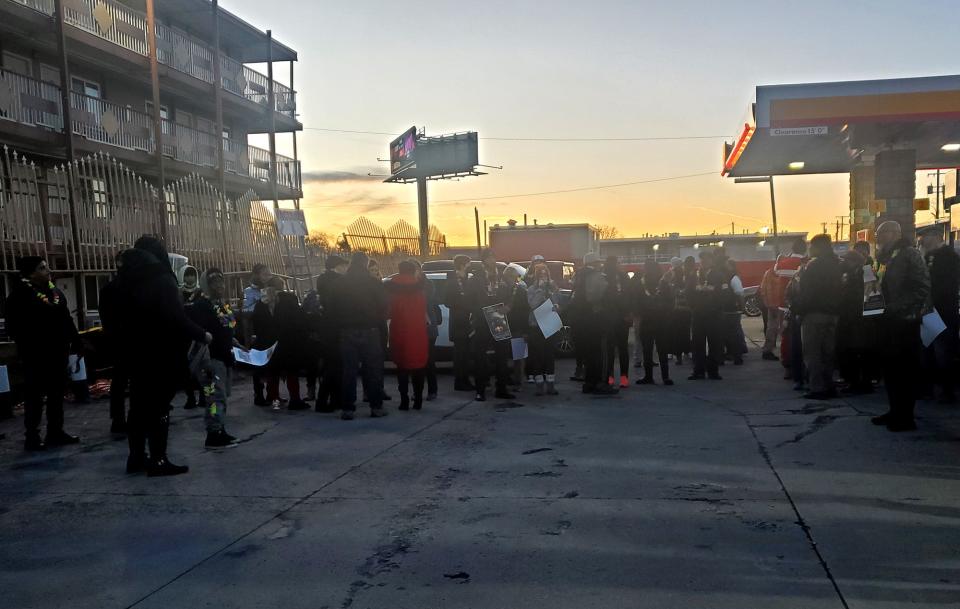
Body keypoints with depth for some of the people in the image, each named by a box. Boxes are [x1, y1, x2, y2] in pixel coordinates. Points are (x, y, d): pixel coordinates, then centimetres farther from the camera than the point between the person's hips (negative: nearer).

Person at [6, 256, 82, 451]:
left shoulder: (56, 292, 12)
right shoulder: (21, 295, -8)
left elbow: (67, 319, 14)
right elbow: (14, 326, -11)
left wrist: (75, 341, 8)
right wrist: (25, 347, -18)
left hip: (57, 352, 7)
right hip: (35, 355, -7)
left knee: (57, 393, 11)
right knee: (34, 396, 0)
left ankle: (55, 432, 19)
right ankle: (31, 436, 7)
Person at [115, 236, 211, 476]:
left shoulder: (126, 279, 10)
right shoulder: (161, 278, -13)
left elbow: (123, 315, 14)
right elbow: (176, 318, -18)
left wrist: (125, 346, 20)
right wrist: (201, 335, -8)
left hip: (135, 351, 7)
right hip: (161, 352, -7)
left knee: (139, 404, 14)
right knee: (158, 406, -3)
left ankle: (137, 457, 20)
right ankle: (158, 460, -2)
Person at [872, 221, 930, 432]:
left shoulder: (910, 254, -9)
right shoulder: (888, 258, 16)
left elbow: (923, 288, -16)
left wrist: (898, 307, -20)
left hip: (906, 321, -8)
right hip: (890, 320, 8)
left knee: (905, 369, -3)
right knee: (890, 367, 12)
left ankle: (906, 417, 3)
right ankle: (896, 411, 22)